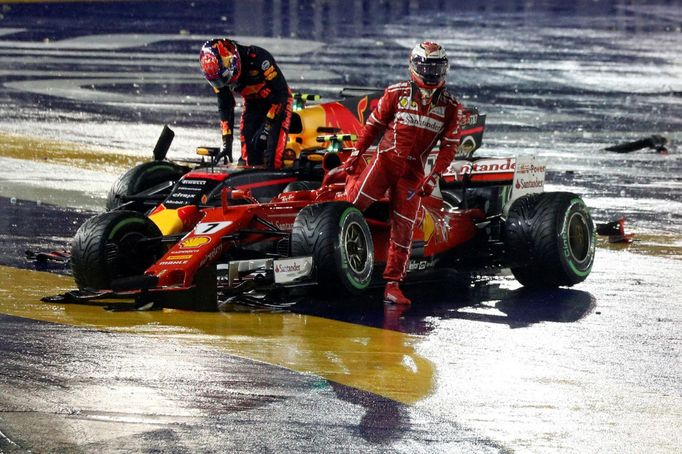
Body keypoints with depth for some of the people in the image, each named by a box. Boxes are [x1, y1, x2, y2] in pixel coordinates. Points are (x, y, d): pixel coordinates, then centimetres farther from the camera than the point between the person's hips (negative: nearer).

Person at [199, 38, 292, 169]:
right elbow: (224, 107, -2)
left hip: (277, 102, -6)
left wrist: (268, 124, -29)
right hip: (253, 103, 6)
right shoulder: (218, 74, -13)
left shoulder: (257, 57, -31)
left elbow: (281, 91, -27)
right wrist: (226, 140, -9)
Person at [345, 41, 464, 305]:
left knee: (403, 229, -1)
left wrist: (434, 177, -6)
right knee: (354, 203, -19)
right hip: (385, 158, -1)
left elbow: (449, 146, 4)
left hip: (413, 172, 1)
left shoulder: (450, 108, 3)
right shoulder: (397, 94, -2)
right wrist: (356, 153, 4)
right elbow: (374, 124, 6)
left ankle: (393, 284, 5)